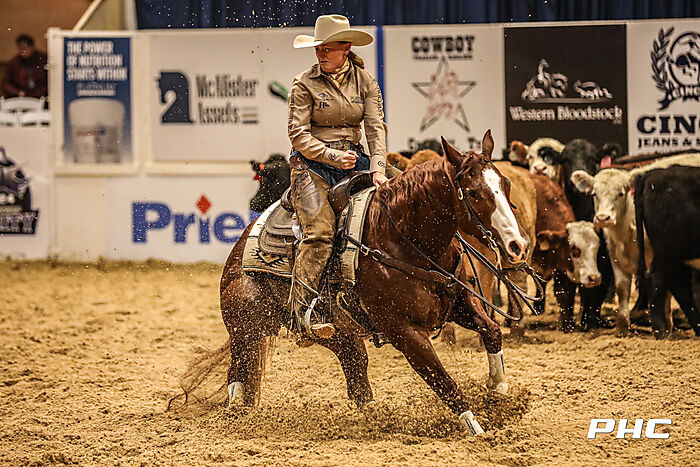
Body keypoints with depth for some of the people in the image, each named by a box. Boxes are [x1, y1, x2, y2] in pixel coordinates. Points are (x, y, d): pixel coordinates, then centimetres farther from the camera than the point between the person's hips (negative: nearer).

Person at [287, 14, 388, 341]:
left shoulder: (364, 82, 8)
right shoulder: (305, 84, -1)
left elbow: (376, 127, 0)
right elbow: (298, 133, -6)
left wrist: (378, 168, -15)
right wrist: (333, 156, -18)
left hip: (353, 160, 4)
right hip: (313, 165, -4)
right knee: (319, 233, -22)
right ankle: (304, 315, -26)